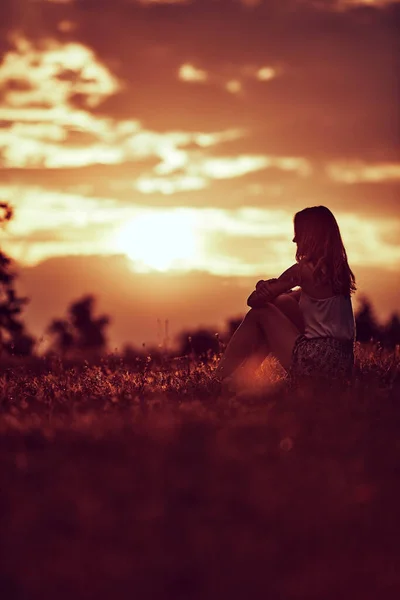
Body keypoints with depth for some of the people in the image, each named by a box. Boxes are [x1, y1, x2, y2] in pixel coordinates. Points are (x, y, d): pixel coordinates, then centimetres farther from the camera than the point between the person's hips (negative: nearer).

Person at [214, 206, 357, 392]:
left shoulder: (304, 270, -11)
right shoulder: (337, 269, 12)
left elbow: (254, 300, -2)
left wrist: (268, 288, 19)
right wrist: (272, 287, 7)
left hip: (317, 363, -8)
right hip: (343, 364, 8)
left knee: (259, 313, 10)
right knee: (282, 302, 22)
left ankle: (221, 378, 19)